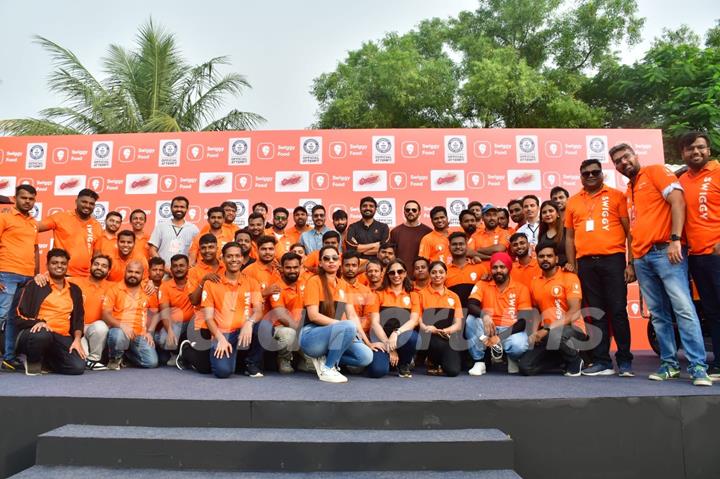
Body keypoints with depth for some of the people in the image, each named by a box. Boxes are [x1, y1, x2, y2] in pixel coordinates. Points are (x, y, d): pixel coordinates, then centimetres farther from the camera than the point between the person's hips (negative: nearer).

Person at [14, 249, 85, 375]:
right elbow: (20, 316, 0)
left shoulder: (75, 290, 18)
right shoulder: (35, 285, 5)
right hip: (37, 333, -4)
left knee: (78, 367, -21)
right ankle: (33, 360, -5)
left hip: (61, 337, 4)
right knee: (42, 335, -42)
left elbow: (78, 318, 16)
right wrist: (37, 322, -20)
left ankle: (44, 360, 12)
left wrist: (77, 339, 0)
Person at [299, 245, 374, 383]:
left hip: (335, 335, 6)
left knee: (366, 356, -18)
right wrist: (345, 325, -19)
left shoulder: (343, 284, 13)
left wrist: (367, 341, 1)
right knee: (349, 327, -32)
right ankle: (327, 368, -15)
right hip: (312, 335, -6)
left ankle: (324, 358, 2)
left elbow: (352, 316, 10)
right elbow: (313, 315, -16)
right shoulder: (314, 281, -6)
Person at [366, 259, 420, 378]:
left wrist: (397, 333, -24)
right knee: (377, 370, -30)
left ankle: (404, 364, -1)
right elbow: (374, 322, -3)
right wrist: (389, 346, -14)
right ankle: (389, 358, 10)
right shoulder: (379, 294, 6)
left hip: (402, 338, 1)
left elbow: (414, 320, -5)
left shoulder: (413, 295, 10)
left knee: (411, 336, -35)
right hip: (381, 339, -1)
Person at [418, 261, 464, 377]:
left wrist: (445, 330, -14)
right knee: (437, 341, -36)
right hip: (428, 338, -2)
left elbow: (458, 324, 7)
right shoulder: (422, 294, 6)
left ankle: (440, 363, 15)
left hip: (448, 339, 2)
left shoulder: (453, 296, 14)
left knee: (453, 371, -21)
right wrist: (426, 328, -24)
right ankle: (432, 363, -2)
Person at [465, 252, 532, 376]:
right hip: (487, 330, 2)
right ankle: (479, 362, -15)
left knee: (519, 346, -35)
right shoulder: (482, 285, 4)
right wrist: (484, 315, -36)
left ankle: (512, 359, 5)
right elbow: (471, 305, -12)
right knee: (471, 319, -27)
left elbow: (523, 320, -8)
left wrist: (500, 337, -19)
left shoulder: (521, 289, 0)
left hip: (512, 331, -1)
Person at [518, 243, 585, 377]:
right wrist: (534, 333, -3)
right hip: (546, 334, 5)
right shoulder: (535, 283, 11)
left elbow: (575, 312, -14)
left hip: (572, 329, -5)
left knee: (554, 336, -41)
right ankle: (563, 359, 12)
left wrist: (548, 329, -21)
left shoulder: (569, 277, -6)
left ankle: (575, 360, -5)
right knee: (525, 367, -14)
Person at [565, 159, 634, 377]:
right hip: (586, 263, 3)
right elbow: (570, 236, 15)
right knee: (596, 313, 7)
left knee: (618, 311, -2)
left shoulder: (616, 196, 5)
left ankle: (625, 361, 10)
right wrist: (572, 265, 7)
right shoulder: (572, 202, 13)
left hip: (613, 259, -3)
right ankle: (602, 361, 14)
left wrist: (631, 263, -5)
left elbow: (629, 230, 2)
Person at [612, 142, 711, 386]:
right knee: (658, 315, 8)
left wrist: (675, 239, -18)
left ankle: (698, 367, -9)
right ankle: (669, 363, 13)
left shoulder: (655, 171, 4)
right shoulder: (628, 192, 22)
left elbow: (678, 201, -9)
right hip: (641, 258, 7)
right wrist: (631, 261, 16)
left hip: (665, 251, -7)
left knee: (684, 308, -12)